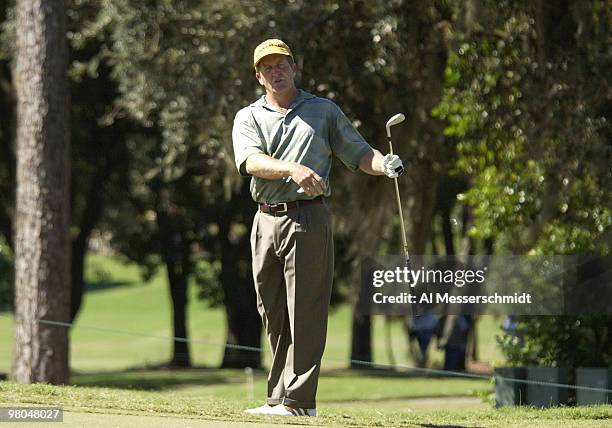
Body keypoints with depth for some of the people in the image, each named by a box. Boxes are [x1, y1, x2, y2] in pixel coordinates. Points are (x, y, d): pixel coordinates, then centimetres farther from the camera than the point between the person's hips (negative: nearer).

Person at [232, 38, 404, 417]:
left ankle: (298, 400, -12)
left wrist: (384, 165, -15)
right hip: (266, 221, 3)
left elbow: (358, 152, 8)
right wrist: (292, 169, -27)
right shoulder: (249, 118, 12)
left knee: (304, 314, -9)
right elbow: (251, 161, -8)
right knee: (274, 317, 8)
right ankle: (280, 400, 14)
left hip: (308, 219, -3)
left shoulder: (325, 111, 13)